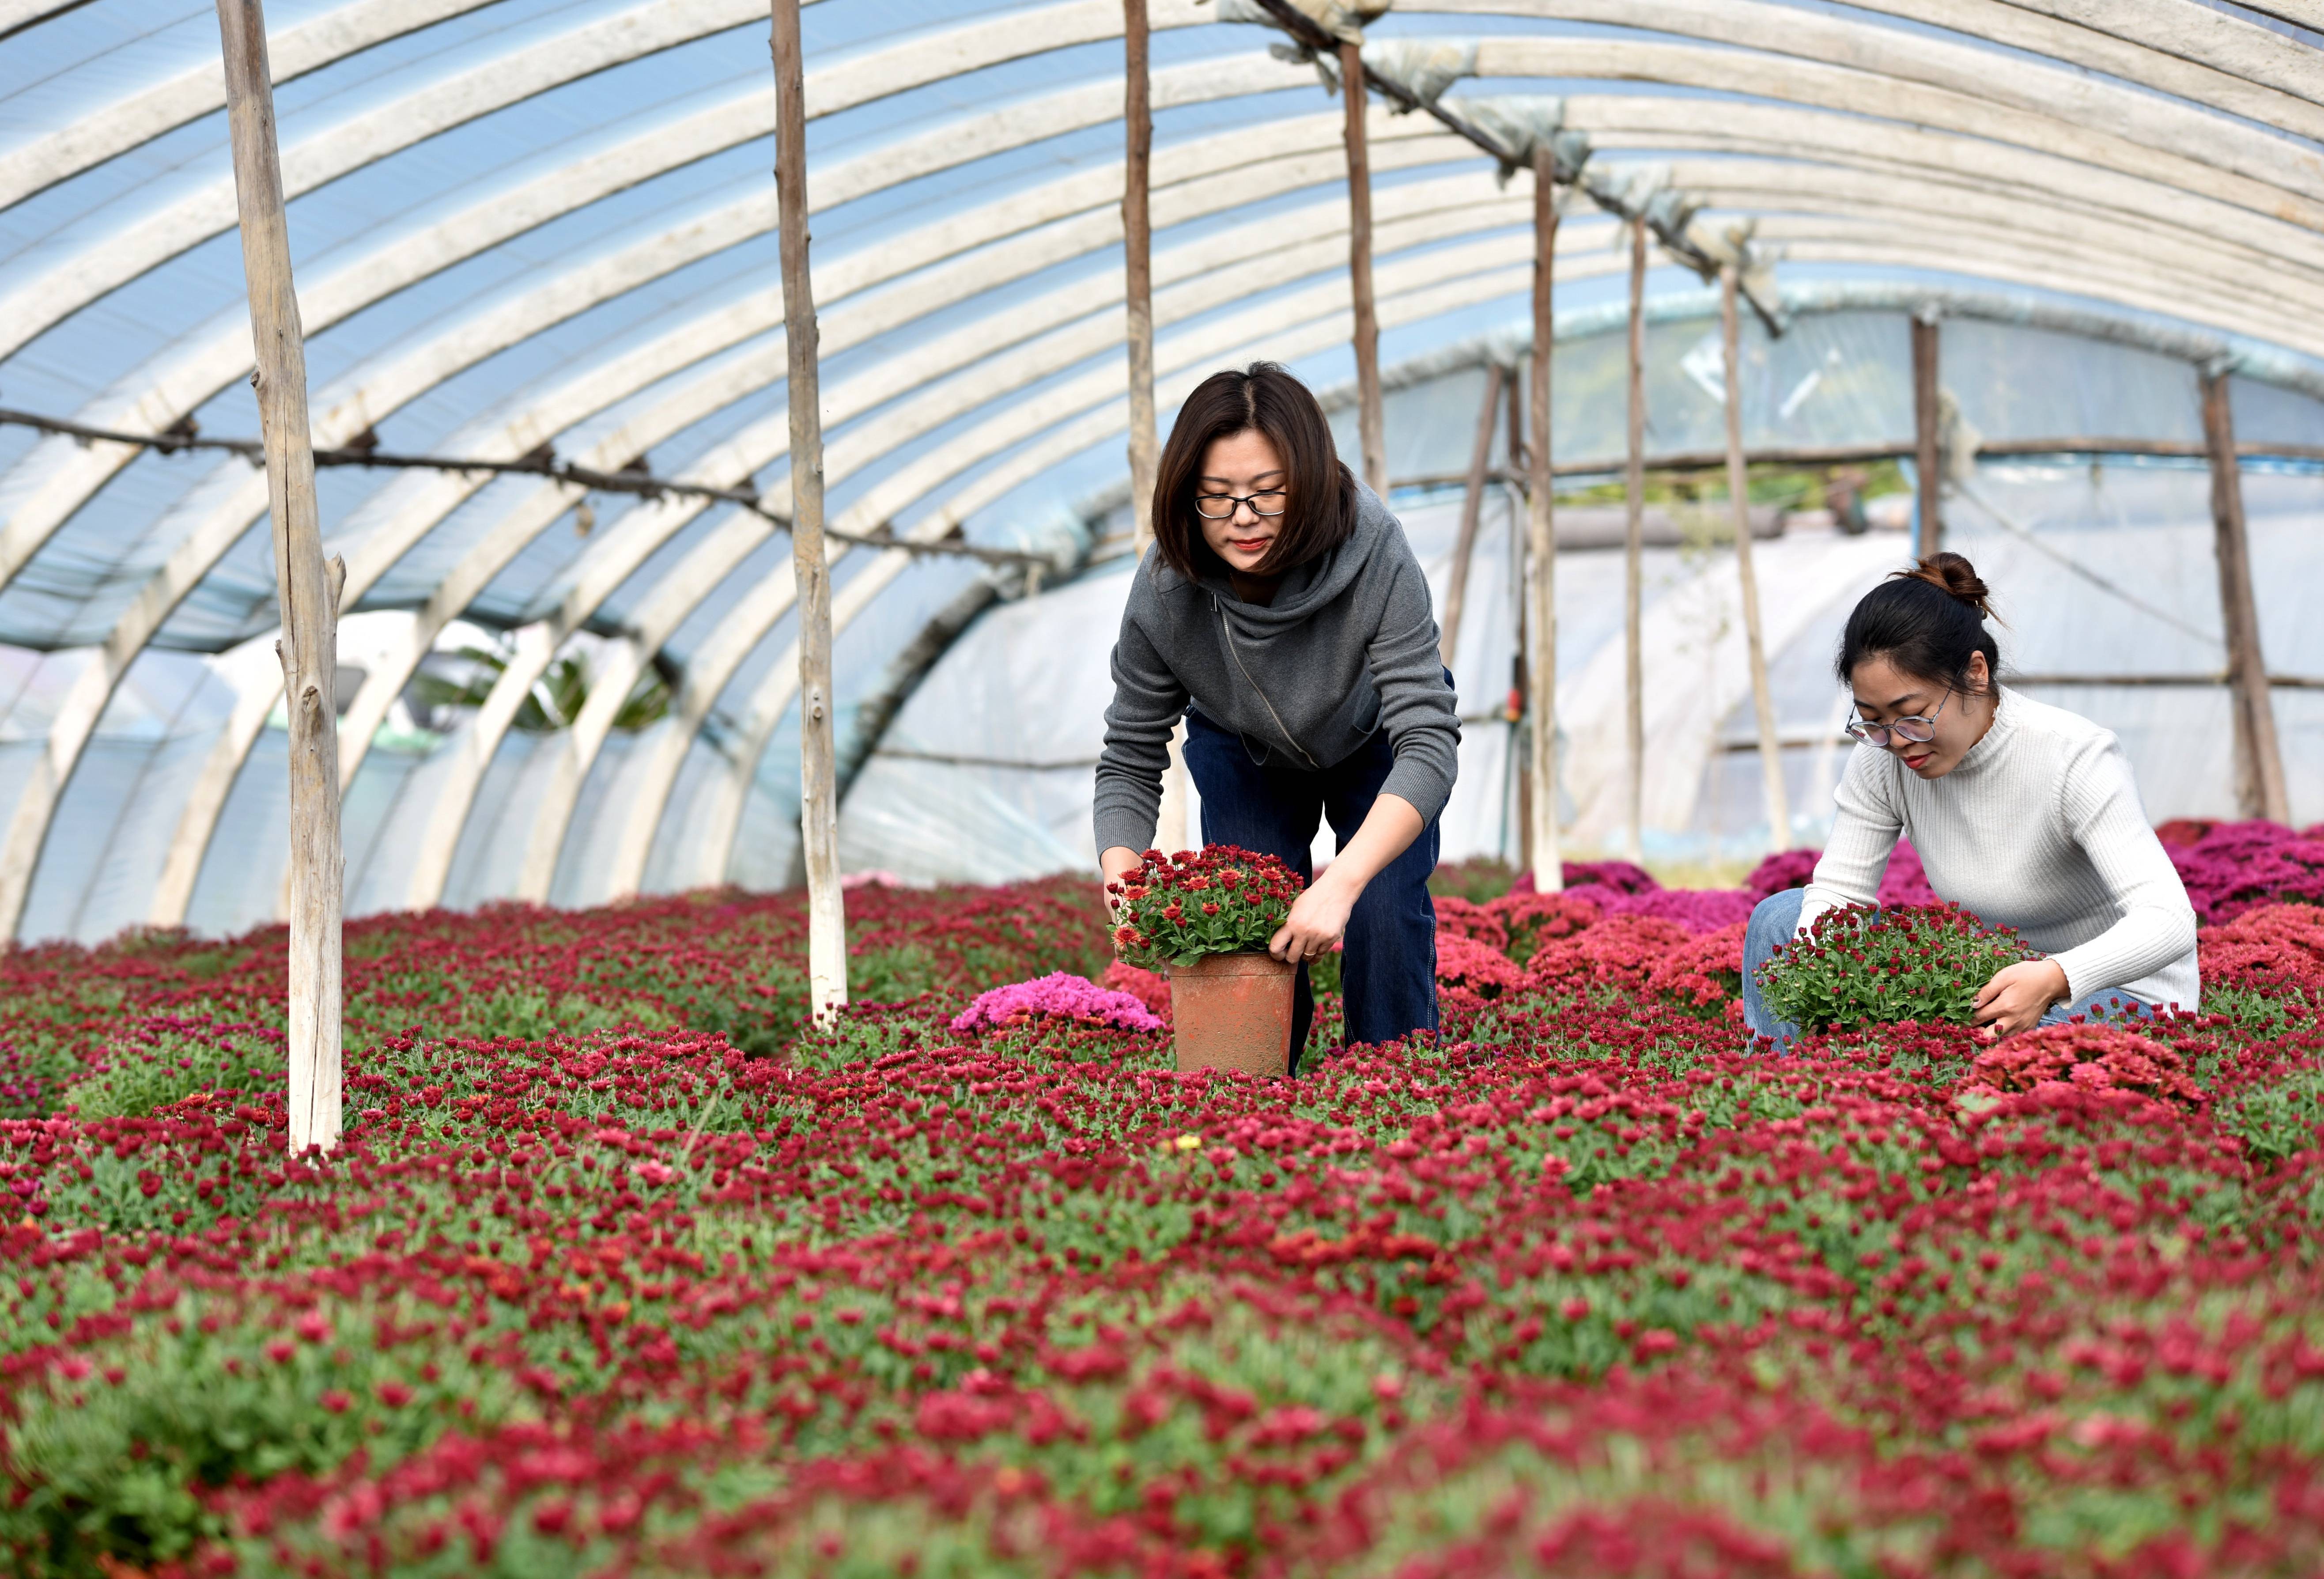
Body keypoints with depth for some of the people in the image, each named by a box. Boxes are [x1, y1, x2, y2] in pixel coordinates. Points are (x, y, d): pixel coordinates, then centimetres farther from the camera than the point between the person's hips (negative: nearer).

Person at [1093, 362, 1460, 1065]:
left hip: (1374, 744, -2)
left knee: (1386, 915, -17)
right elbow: (1129, 761, -20)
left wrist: (1342, 882, -57)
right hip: (1244, 755, 2)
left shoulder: (1375, 555, -39)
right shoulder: (1165, 588, -32)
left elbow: (1429, 741, -43)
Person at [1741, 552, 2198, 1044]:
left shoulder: (2075, 758, -26)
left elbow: (2169, 921, -33)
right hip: (1993, 977, 6)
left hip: (2124, 995, -6)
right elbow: (1836, 889, -6)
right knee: (1781, 917, -4)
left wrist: (2055, 979, -51)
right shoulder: (1882, 757, -11)